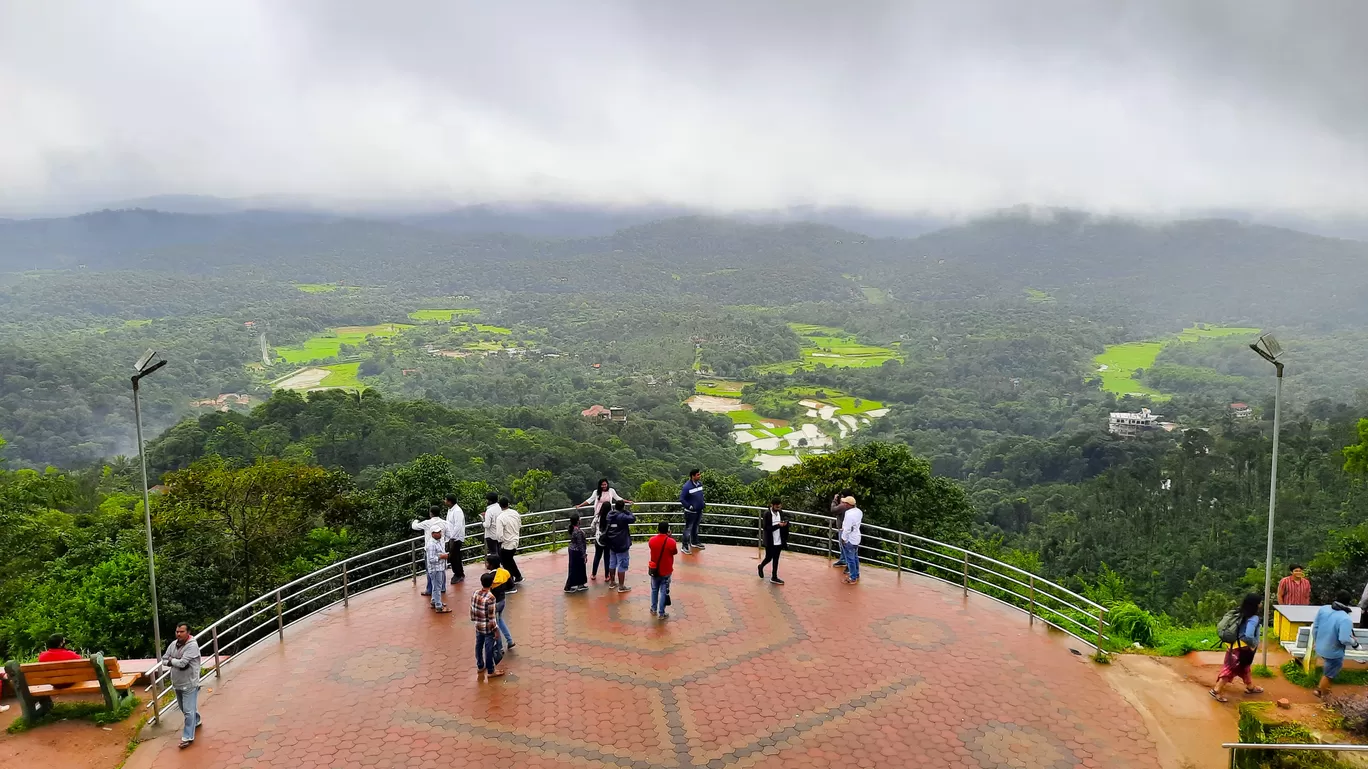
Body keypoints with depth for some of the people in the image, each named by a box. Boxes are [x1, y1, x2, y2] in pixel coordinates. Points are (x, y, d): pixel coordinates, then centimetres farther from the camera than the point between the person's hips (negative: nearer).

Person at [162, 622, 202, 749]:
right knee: (184, 708, 24)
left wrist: (171, 660, -10)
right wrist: (176, 662, -14)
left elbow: (182, 663, -28)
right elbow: (164, 660, 4)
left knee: (188, 711, -6)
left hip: (189, 684, -8)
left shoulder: (192, 646, -22)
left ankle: (188, 737, 1)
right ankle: (196, 721, 48)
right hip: (177, 683, 8)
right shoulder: (173, 644, 2)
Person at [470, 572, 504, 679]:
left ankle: (480, 666, 39)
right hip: (488, 628, -6)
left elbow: (472, 610, 4)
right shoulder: (490, 598, -27)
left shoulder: (475, 594, -7)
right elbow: (492, 617, -22)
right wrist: (496, 630, -12)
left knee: (479, 646, 21)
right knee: (489, 649, 7)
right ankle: (491, 671, 20)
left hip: (478, 626, 6)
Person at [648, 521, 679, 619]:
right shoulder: (671, 542, -20)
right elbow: (675, 552, -2)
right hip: (666, 571, -3)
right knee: (664, 592, 6)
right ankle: (661, 613, 10)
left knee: (654, 590, 21)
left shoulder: (651, 540, -11)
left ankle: (654, 610, 30)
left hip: (654, 570, 3)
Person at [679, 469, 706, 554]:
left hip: (699, 511, 7)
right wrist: (689, 506, -21)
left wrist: (703, 503, 8)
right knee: (688, 528, -1)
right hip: (691, 512, -7)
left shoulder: (700, 483, 0)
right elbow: (681, 499, -19)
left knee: (696, 527, 22)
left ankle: (694, 542, 38)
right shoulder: (687, 486, -23)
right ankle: (684, 546, 7)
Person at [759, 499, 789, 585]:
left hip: (779, 541, 5)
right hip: (770, 542, -5)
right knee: (769, 558, 8)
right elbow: (765, 528, -20)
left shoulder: (781, 513, 0)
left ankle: (774, 577, 20)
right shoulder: (766, 514, -16)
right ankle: (761, 567, 38)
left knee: (776, 559, 11)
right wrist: (778, 525, -27)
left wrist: (785, 521, -11)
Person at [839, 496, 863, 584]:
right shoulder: (859, 511, -1)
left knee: (850, 559, 5)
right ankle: (856, 574, 35)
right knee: (855, 557, 22)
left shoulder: (849, 515, -29)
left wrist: (843, 539, -13)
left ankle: (853, 578, 15)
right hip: (856, 538, 9)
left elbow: (847, 529, -25)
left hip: (849, 540, -9)